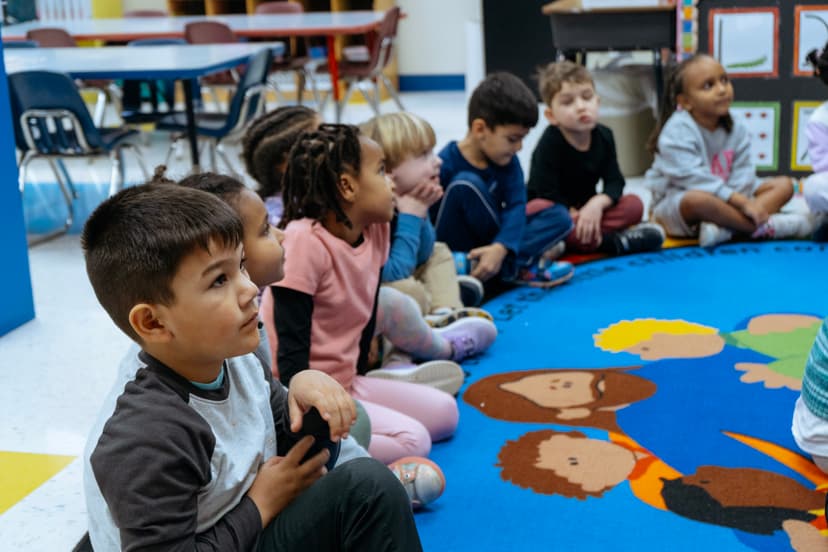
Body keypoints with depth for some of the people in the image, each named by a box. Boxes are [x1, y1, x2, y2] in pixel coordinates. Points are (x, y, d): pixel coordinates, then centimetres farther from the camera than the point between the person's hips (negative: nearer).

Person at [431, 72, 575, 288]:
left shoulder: (507, 161, -3)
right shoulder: (445, 165, -21)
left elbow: (516, 206, -16)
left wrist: (500, 248, -34)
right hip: (458, 249, -6)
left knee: (560, 217, -7)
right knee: (466, 184, -30)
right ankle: (517, 265, -24)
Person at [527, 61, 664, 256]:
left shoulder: (603, 136, -3)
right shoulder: (549, 144, -18)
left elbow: (615, 182, -6)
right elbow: (547, 194, -20)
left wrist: (598, 203, -26)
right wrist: (576, 215, -23)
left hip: (585, 209, 5)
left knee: (634, 204, -15)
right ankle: (610, 242, -38)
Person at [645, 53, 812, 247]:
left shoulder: (736, 130, 5)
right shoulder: (678, 130, -17)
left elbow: (743, 173, -3)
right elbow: (693, 178, -26)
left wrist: (737, 198, -26)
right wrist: (740, 202, -30)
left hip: (725, 199, 8)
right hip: (675, 205, -7)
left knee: (784, 184, -2)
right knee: (698, 200, -42)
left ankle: (725, 227, -29)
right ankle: (763, 227, -26)